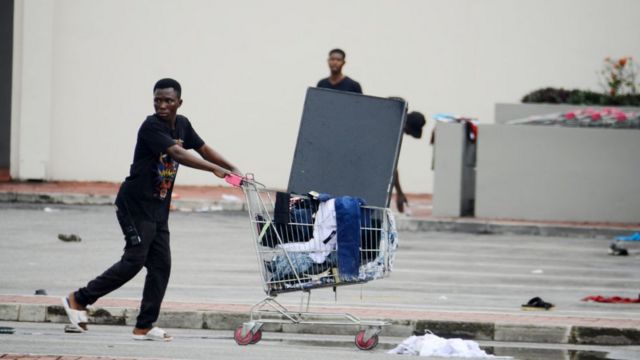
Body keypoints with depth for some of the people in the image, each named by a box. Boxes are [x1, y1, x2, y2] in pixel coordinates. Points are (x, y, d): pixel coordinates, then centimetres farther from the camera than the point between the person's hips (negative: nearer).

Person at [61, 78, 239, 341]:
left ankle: (144, 327, 6)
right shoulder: (151, 127, -19)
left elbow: (203, 149, 18)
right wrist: (215, 169, -39)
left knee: (161, 266, 3)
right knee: (134, 261, -13)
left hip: (158, 209, 8)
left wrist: (233, 170, 7)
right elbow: (177, 154, -32)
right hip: (135, 205, -8)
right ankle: (79, 299, -2)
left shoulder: (181, 125, 7)